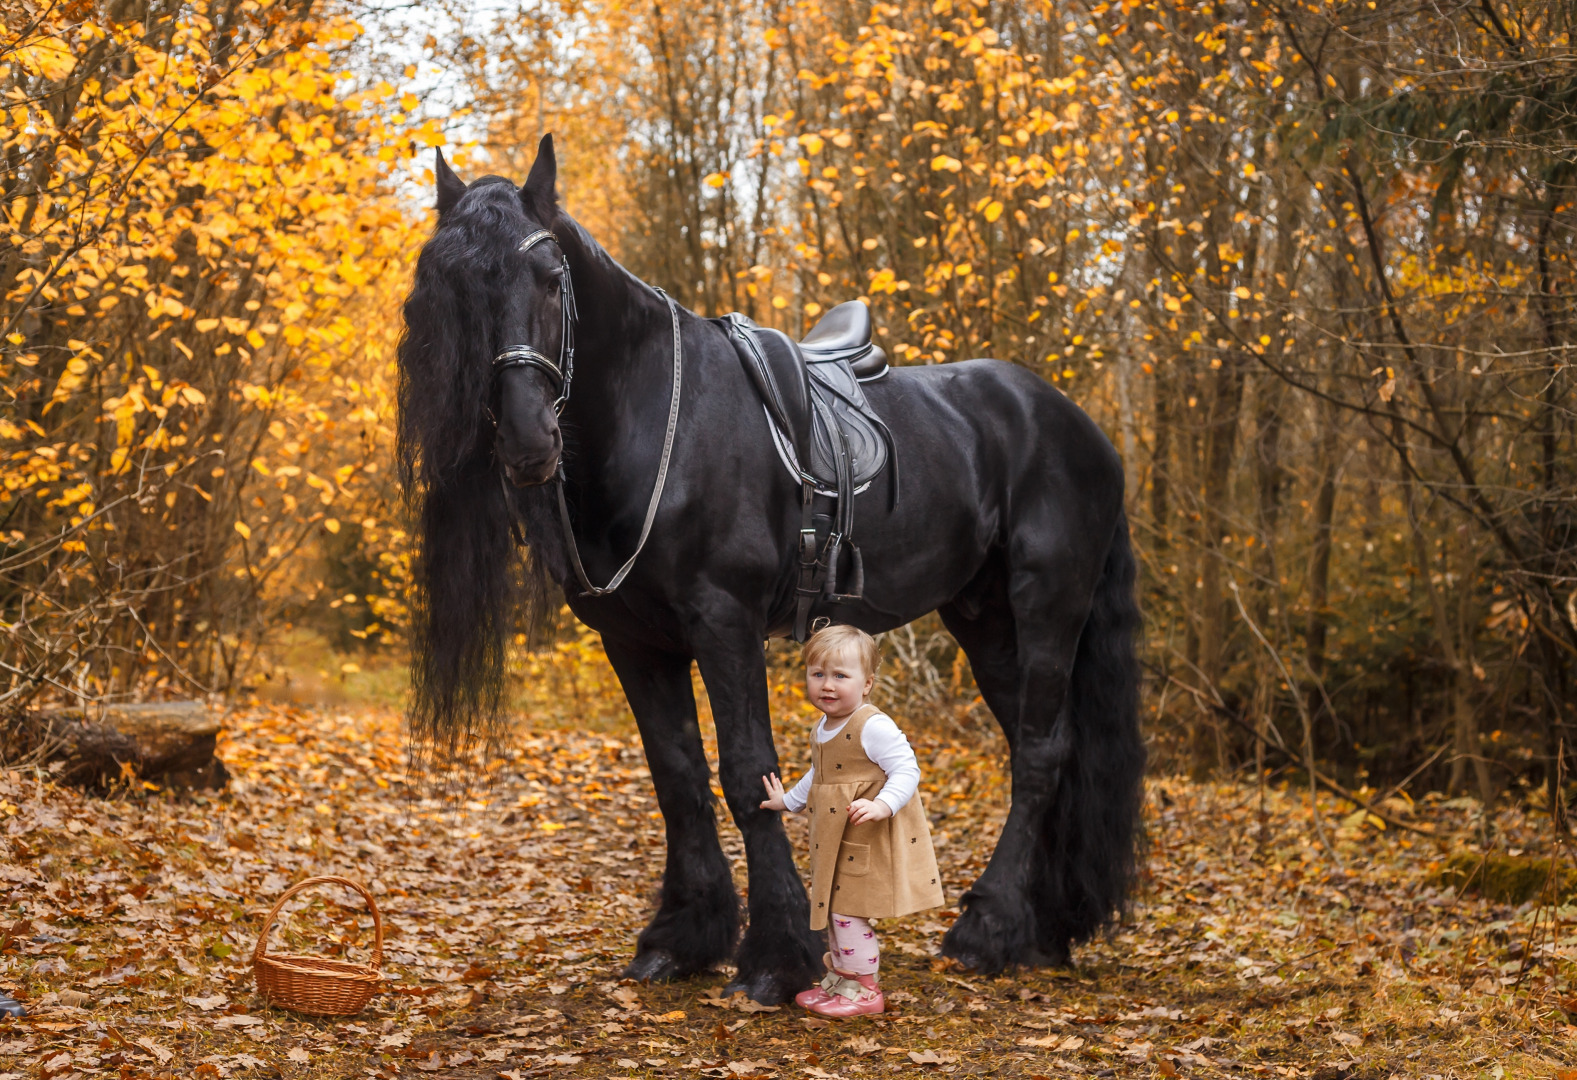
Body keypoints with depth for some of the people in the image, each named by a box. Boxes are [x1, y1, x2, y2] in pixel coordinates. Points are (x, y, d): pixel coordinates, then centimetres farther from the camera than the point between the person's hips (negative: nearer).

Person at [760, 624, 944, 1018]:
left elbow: (906, 770, -23)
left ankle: (864, 989, 7)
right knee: (833, 907, 16)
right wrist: (789, 800, 37)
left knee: (848, 911, -6)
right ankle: (839, 979, 30)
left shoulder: (874, 727, -19)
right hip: (836, 842, 9)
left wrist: (883, 805, -37)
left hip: (868, 843, -9)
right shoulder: (823, 730, 10)